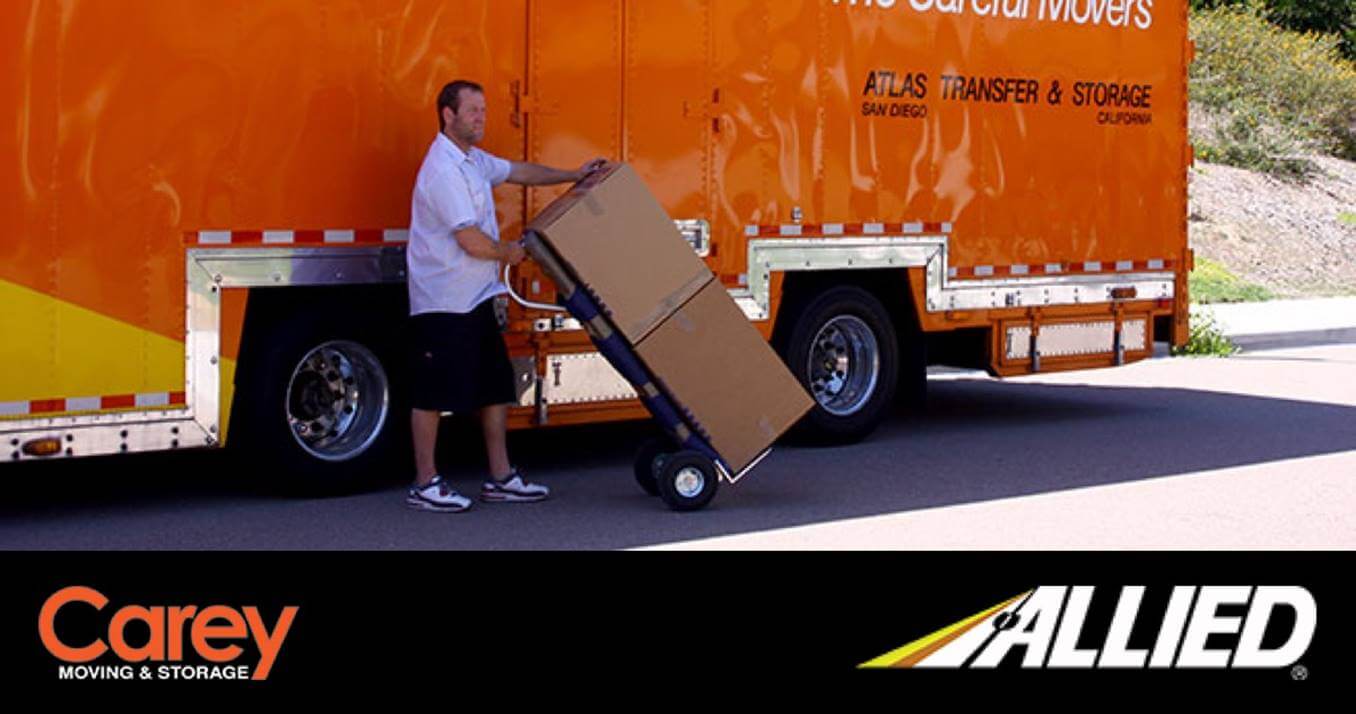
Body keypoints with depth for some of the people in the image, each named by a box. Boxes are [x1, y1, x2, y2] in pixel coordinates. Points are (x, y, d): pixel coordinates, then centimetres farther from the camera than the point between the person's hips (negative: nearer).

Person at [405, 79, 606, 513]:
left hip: (476, 299, 10)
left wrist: (573, 176, 29)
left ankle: (501, 477, 17)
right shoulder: (443, 169, -19)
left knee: (495, 386, 11)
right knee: (433, 394, -2)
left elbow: (517, 172, 31)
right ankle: (425, 484, 5)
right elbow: (470, 240, -22)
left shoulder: (472, 160, 13)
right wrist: (508, 253, -4)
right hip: (442, 302, -10)